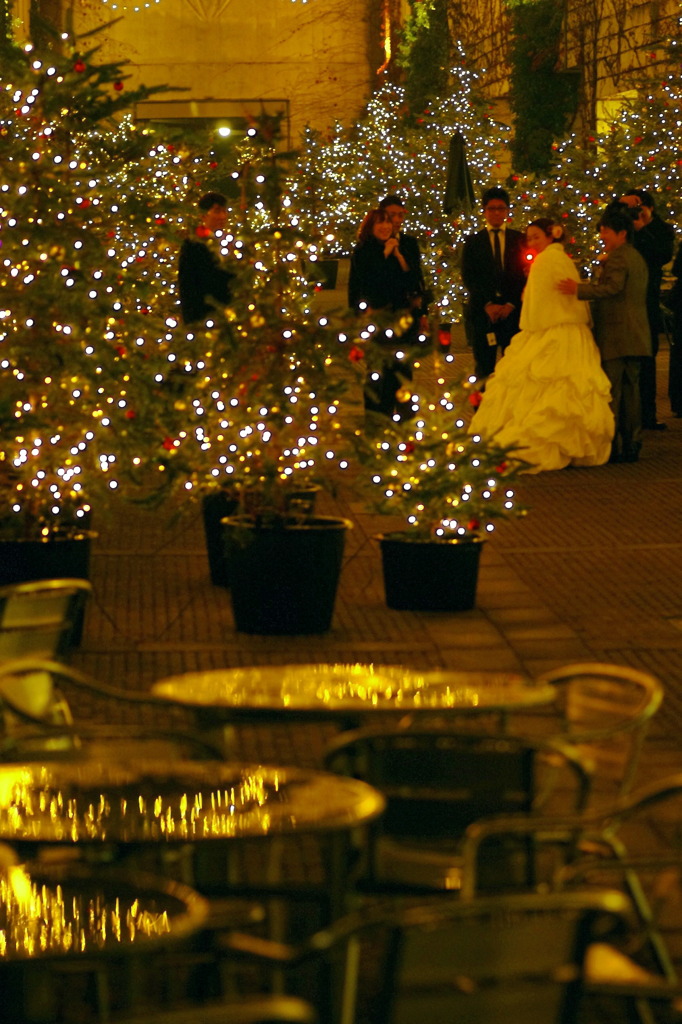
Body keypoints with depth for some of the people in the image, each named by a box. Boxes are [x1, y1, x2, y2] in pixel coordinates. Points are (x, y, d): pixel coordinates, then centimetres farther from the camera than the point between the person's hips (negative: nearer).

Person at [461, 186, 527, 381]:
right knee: (484, 369, -1)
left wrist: (510, 305, -8)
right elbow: (468, 277, 2)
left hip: (513, 311, 0)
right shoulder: (473, 241, 11)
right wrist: (487, 305, -9)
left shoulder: (519, 240, 11)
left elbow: (525, 276, 5)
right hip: (482, 312, 0)